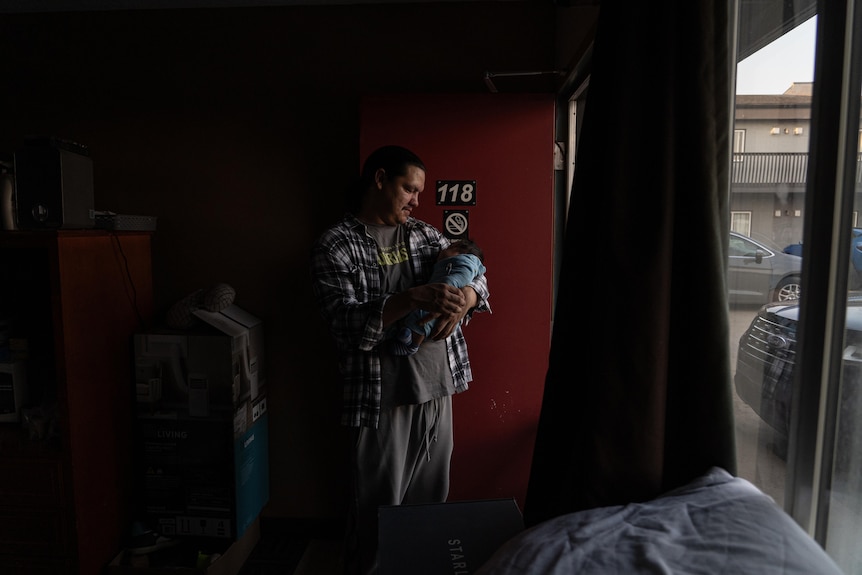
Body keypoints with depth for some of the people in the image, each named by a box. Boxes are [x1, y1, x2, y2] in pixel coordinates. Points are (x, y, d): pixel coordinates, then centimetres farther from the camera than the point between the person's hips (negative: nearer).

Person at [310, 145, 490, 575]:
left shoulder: (425, 234, 11)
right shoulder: (335, 245, -6)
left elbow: (475, 279, 11)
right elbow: (345, 325, -17)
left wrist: (462, 300, -13)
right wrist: (413, 298, -27)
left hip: (437, 391, 6)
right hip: (381, 400, -5)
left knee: (432, 500, 18)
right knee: (378, 511, 7)